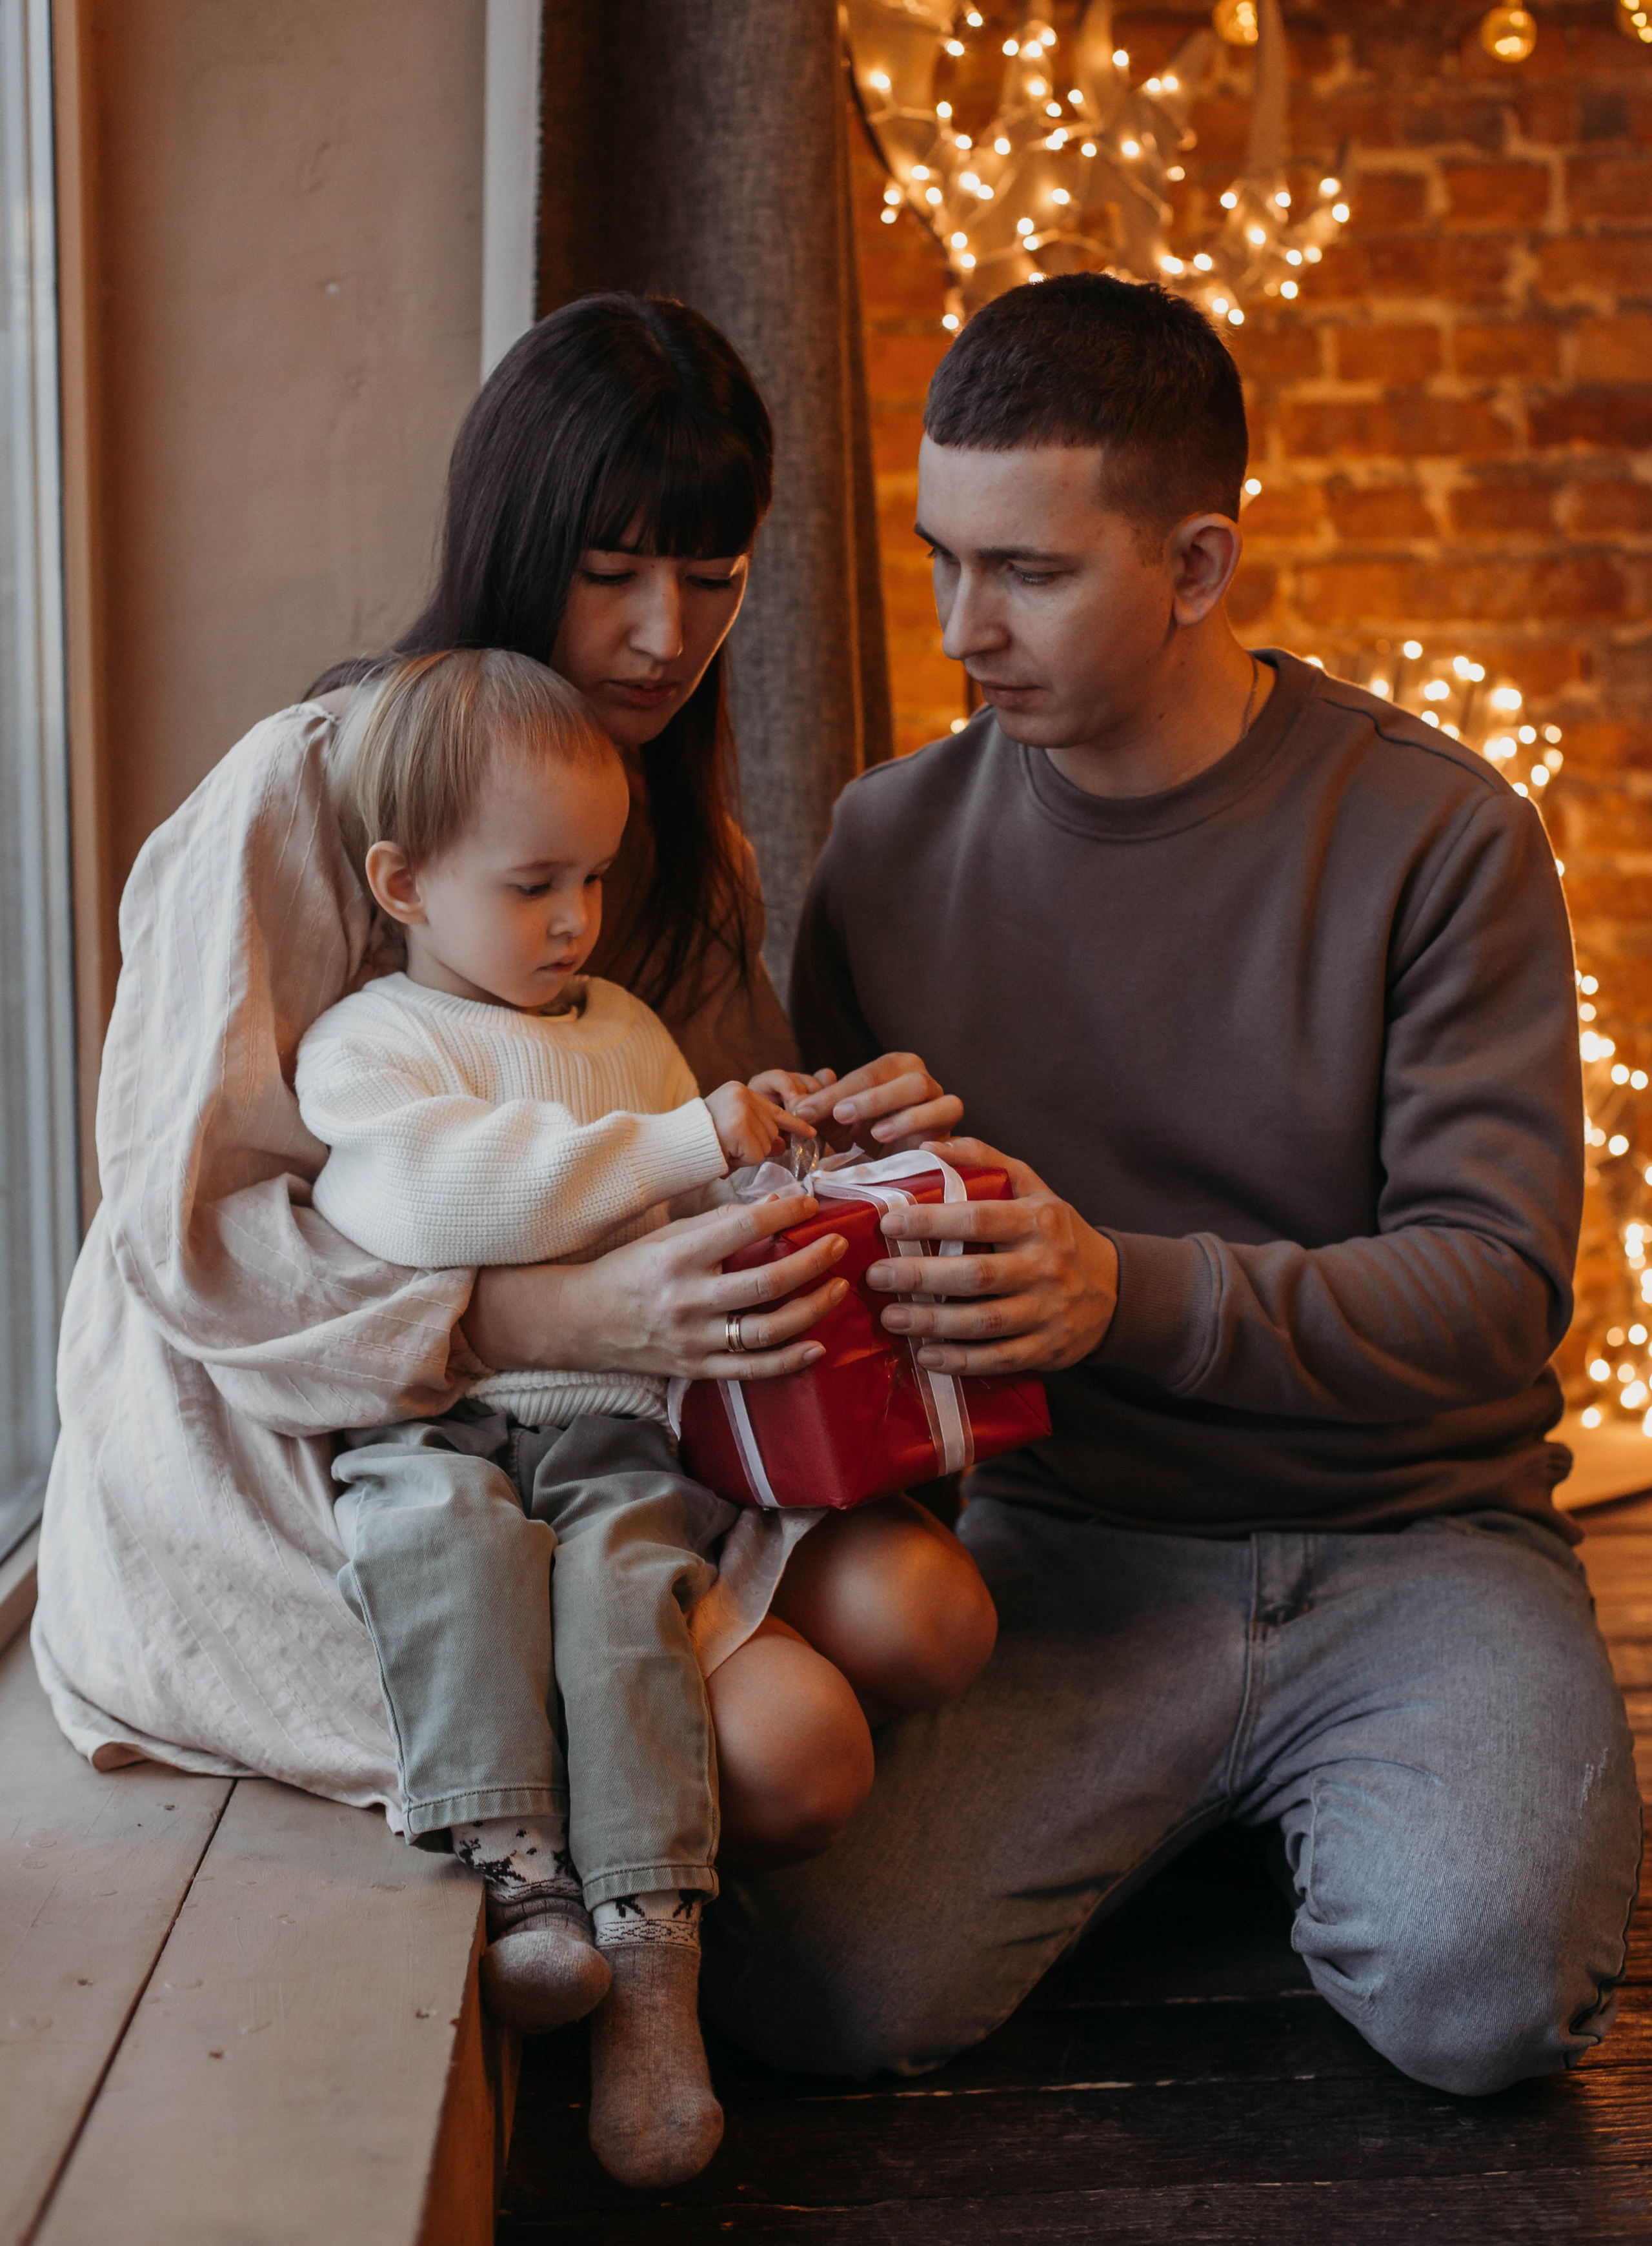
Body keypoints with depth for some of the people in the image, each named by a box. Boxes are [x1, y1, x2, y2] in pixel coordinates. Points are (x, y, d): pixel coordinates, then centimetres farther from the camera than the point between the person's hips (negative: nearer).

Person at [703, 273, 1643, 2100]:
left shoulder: (1436, 834, -6)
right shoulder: (892, 845, 4)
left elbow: (1493, 1281, -12)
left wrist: (1128, 1292, -29)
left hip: (1409, 1537, -2)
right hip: (1064, 1546, 3)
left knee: (1483, 1987, -29)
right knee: (819, 1990, -20)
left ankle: (1347, 1816, 7)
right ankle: (1183, 1812, 10)